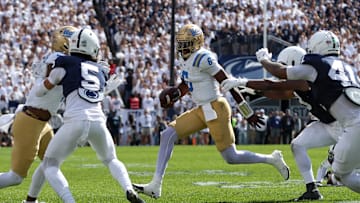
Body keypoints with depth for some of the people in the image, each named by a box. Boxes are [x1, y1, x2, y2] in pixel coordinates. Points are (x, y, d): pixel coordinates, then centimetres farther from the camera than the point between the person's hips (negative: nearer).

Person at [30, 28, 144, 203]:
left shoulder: (65, 65, 11)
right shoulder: (101, 71, 23)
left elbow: (40, 92, 21)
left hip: (75, 121, -4)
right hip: (98, 121, 4)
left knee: (50, 166, 11)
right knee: (111, 160, 30)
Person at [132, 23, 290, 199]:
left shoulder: (204, 59, -19)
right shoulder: (186, 59, 8)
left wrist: (247, 112, -17)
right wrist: (174, 95, 5)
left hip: (215, 109, -9)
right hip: (201, 111, 9)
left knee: (231, 157, -4)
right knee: (167, 136, -2)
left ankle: (272, 159, 17)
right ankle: (155, 186, -3)